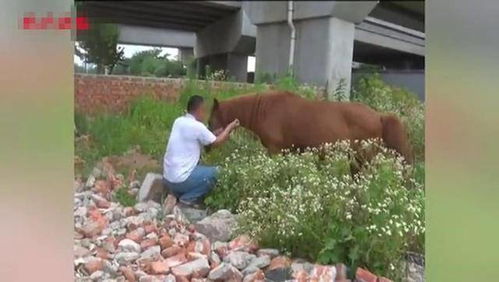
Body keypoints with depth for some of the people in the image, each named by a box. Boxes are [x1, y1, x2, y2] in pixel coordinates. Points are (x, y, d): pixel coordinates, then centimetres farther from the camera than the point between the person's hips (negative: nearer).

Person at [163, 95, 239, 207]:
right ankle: (189, 198, 1)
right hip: (180, 180, -8)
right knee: (215, 172, 4)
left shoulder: (178, 121, 6)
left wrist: (216, 133, 20)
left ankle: (178, 193, 18)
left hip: (167, 178, 8)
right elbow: (217, 142, -1)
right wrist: (229, 127, 12)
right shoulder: (196, 126, -16)